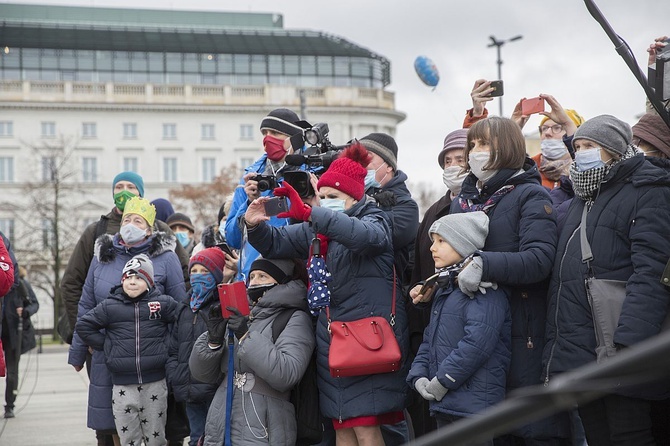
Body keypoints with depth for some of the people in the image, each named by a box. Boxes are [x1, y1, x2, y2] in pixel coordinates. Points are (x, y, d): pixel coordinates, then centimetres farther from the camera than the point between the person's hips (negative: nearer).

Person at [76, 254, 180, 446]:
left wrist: (167, 346, 4)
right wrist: (105, 345, 4)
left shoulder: (163, 303, 0)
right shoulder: (109, 306, 2)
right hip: (122, 386, 0)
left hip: (155, 384, 0)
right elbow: (83, 325, 9)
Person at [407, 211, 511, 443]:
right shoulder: (444, 291, 20)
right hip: (444, 404, 10)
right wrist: (418, 376, 5)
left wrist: (442, 381, -19)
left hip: (472, 405, -10)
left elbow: (478, 341, -24)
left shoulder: (484, 290, -12)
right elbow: (429, 340, 22)